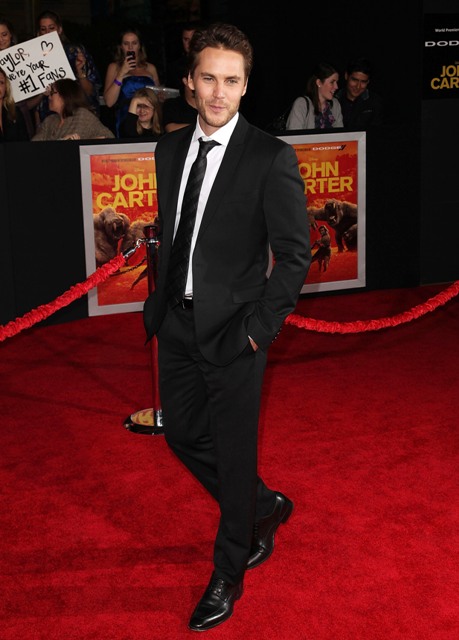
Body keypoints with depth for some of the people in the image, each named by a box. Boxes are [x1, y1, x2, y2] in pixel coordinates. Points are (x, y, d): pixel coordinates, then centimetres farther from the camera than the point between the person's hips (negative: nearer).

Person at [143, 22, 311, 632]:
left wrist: (258, 328, -15)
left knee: (234, 453, 7)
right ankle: (265, 508, 43)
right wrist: (159, 301, 9)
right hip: (176, 324, 7)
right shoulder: (170, 148, 6)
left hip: (232, 331, -6)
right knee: (183, 435, 17)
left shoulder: (271, 158, -13)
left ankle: (228, 574, 28)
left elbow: (295, 255, -11)